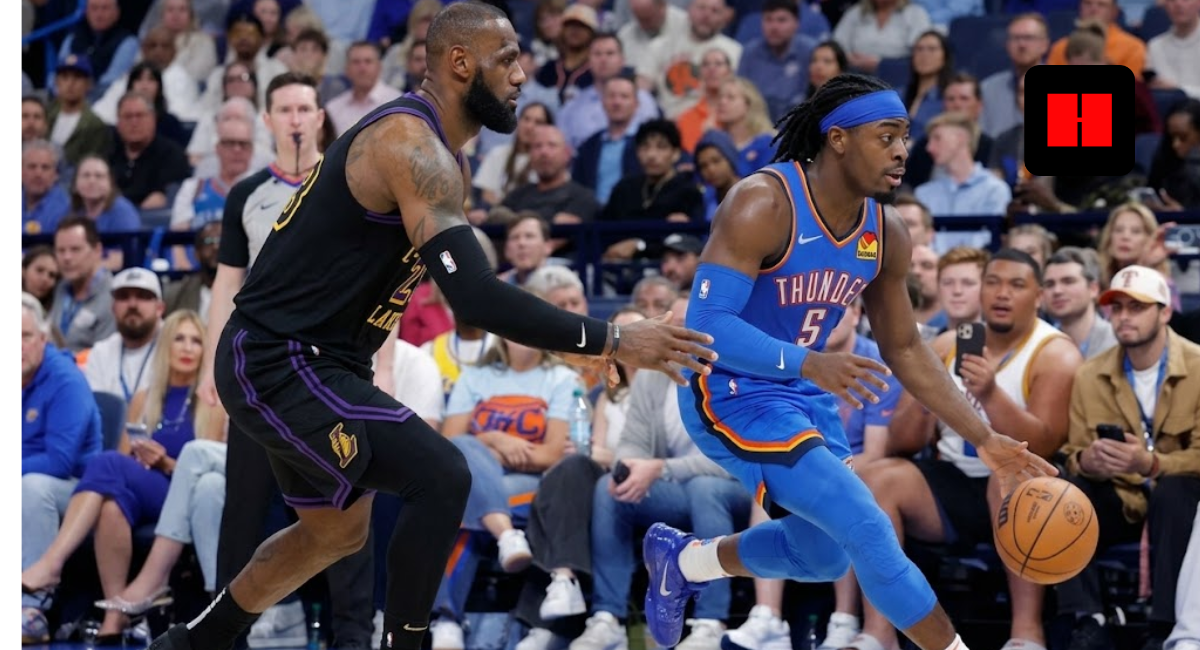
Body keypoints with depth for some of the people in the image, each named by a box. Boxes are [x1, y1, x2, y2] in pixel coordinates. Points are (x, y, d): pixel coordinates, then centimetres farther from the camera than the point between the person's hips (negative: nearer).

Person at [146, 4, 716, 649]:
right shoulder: (411, 146, -22)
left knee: (337, 529, 24)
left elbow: (468, 285, 24)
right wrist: (611, 341, -28)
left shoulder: (436, 151, 12)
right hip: (280, 364, -11)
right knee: (440, 477, -20)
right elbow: (475, 298, -30)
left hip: (296, 361, 11)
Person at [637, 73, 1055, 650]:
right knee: (869, 532, -18)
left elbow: (904, 349, 9)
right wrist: (810, 364, -43)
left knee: (824, 557, 19)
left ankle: (682, 560, 41)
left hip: (804, 395, 9)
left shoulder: (887, 234, -2)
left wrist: (985, 440, 2)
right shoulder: (763, 206, -25)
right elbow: (705, 325, -30)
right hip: (731, 394, -9)